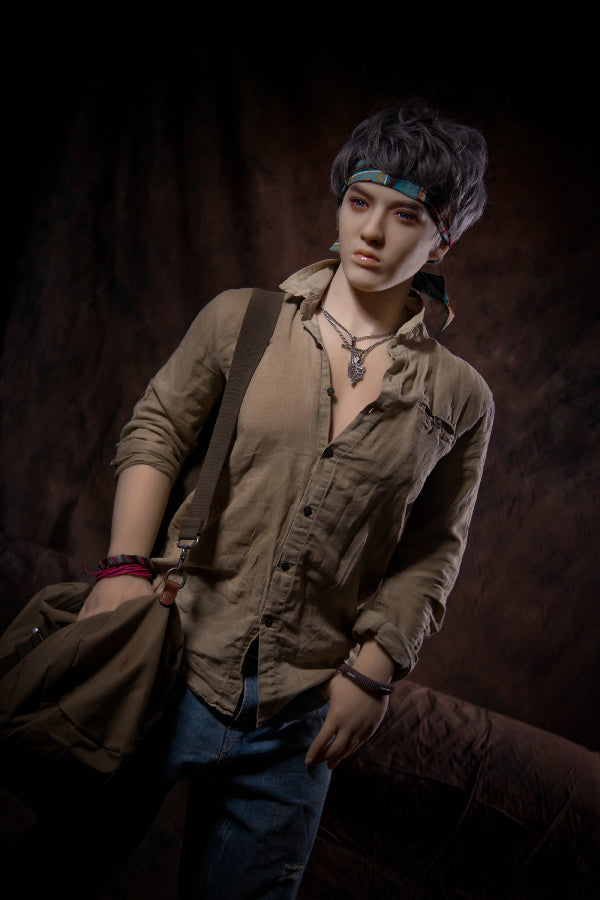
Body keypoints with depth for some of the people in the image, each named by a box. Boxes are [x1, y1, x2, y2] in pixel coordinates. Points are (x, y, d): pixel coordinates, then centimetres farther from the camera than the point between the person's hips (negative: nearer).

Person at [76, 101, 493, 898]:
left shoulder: (460, 399, 1)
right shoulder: (242, 320, 0)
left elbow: (432, 552, 4)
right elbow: (155, 433, 1)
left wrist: (373, 669, -3)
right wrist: (126, 565, -11)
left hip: (299, 717, 1)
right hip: (173, 664, 0)